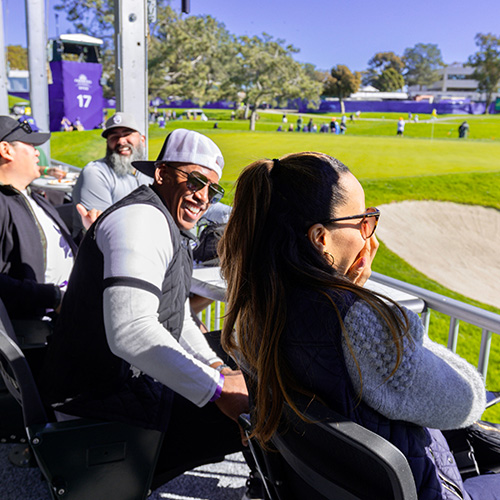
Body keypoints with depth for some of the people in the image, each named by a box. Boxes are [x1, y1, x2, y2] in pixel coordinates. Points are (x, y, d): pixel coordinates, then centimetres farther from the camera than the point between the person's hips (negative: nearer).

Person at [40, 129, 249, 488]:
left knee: (250, 381, 17)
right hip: (107, 397, -11)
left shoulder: (171, 229, 16)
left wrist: (215, 365, 5)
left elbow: (177, 320, 21)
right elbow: (130, 331, -32)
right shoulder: (142, 219, -18)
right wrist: (216, 388, -28)